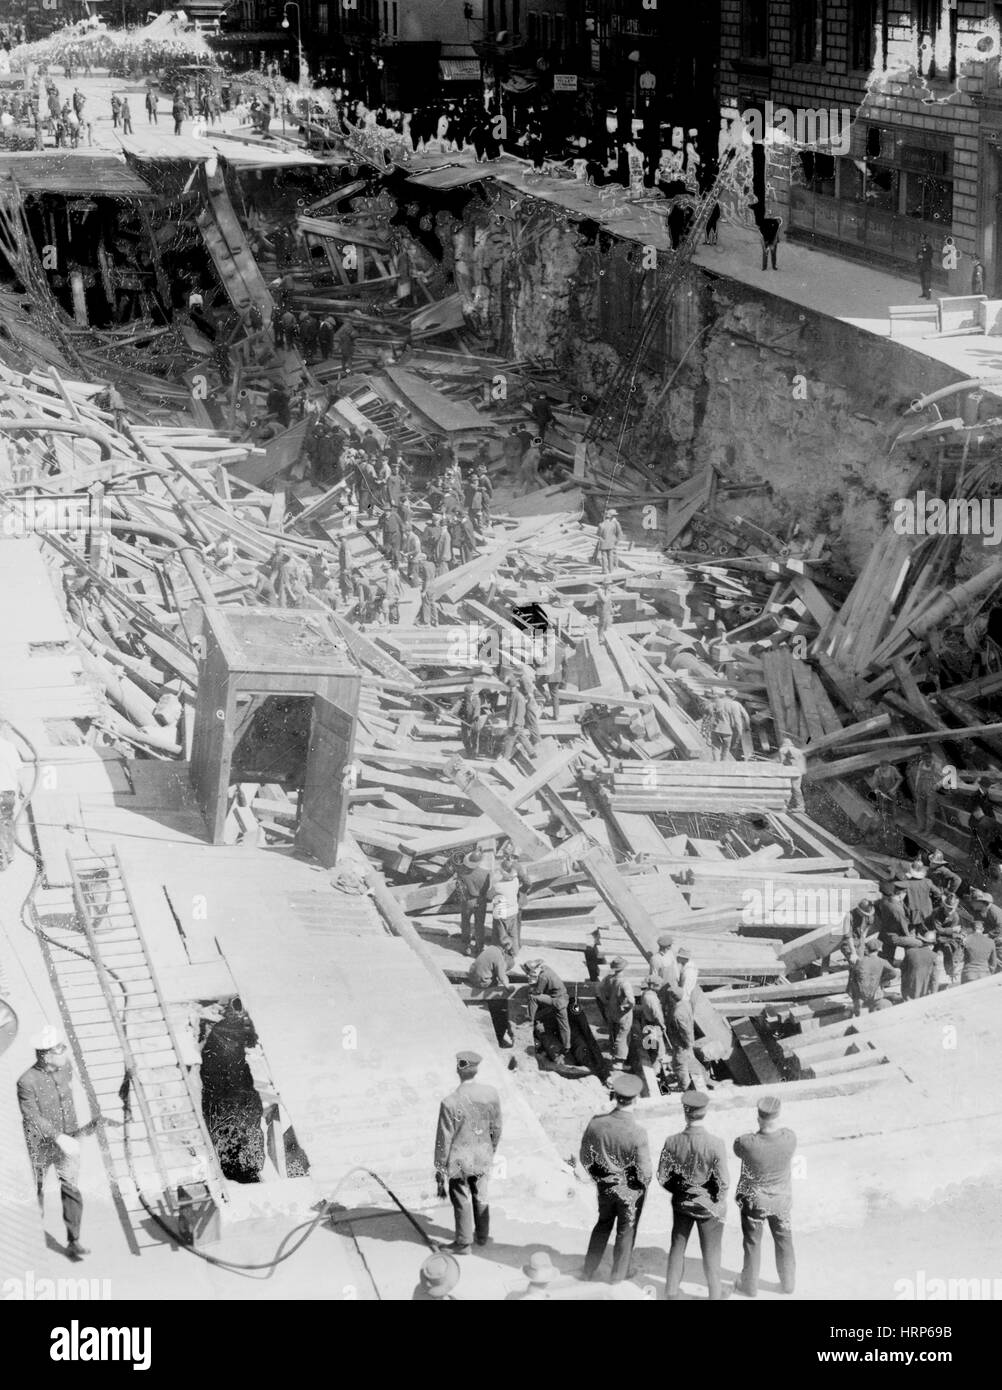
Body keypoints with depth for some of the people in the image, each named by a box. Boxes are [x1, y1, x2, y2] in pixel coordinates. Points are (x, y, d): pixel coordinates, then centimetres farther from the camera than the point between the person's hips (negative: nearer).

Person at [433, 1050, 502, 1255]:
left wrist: (440, 1165, -4)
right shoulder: (491, 1094, -13)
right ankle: (482, 1235, 40)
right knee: (480, 1197, 23)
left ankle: (463, 1243, 26)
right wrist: (491, 1151, 18)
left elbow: (444, 1138, -17)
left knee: (462, 1201, 12)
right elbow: (496, 1128, 1)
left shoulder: (450, 1103, -26)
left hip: (459, 1161, -4)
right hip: (483, 1157, 4)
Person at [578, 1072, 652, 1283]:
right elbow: (645, 1172, -24)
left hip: (605, 1185, 4)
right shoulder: (637, 1133, -31)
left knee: (603, 1224, 28)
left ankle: (589, 1270, 39)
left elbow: (584, 1158, -5)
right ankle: (618, 1275, 35)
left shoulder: (596, 1122, -19)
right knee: (626, 1230, 20)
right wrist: (644, 1183, 0)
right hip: (631, 1189, -4)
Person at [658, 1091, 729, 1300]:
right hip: (709, 1205, -2)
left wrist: (679, 1190, 10)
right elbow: (723, 1182, -20)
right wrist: (719, 1201, 1)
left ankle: (671, 1290, 37)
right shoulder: (716, 1144, -28)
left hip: (681, 1202, 2)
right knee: (711, 1251, 18)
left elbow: (663, 1177, -9)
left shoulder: (672, 1142, -20)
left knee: (677, 1246, 23)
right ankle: (715, 1293, 35)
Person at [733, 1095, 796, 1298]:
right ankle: (787, 1283, 43)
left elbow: (737, 1147, -9)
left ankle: (750, 1286, 39)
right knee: (784, 1242, 25)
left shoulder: (747, 1143, -34)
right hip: (782, 1200, 2)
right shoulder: (790, 1138, -26)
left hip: (753, 1201, -2)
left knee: (752, 1244, 21)